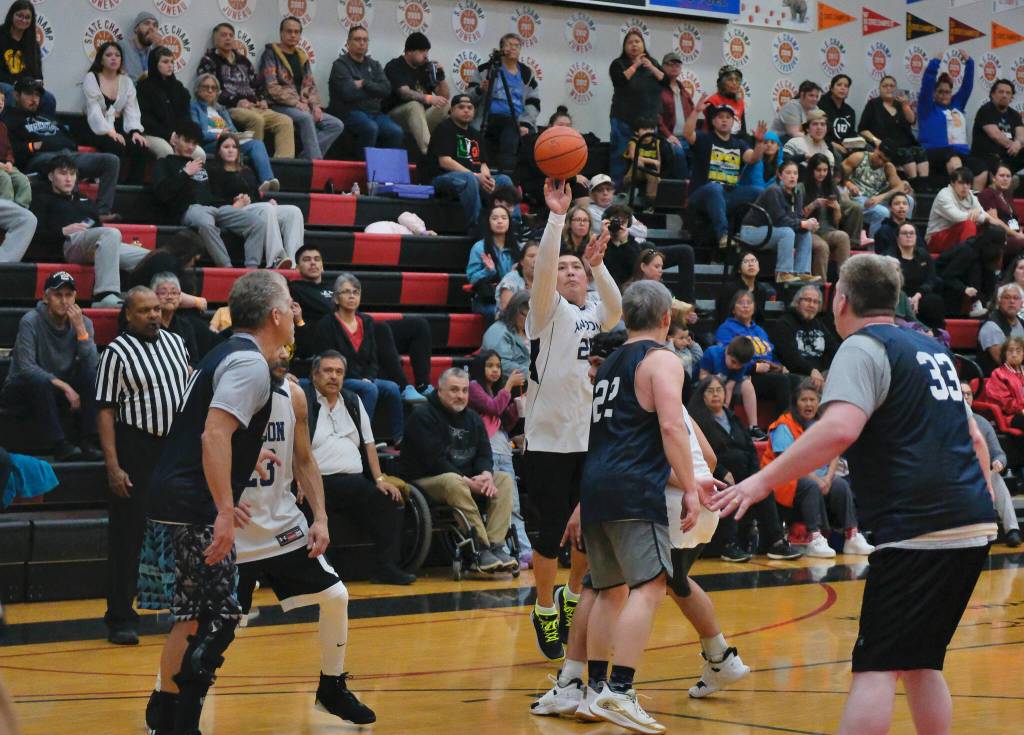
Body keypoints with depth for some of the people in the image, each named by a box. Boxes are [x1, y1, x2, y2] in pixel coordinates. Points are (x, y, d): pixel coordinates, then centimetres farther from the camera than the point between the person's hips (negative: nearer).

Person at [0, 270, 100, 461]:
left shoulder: (83, 322, -4)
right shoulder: (30, 322, -17)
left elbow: (91, 365, -17)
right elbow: (26, 368, -24)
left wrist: (80, 329, -26)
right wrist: (63, 386, -31)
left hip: (63, 385, 4)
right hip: (22, 387, -4)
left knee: (91, 375, -23)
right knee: (40, 383, -37)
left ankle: (88, 443, -26)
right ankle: (60, 445, -35)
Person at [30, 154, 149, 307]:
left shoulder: (84, 201, 37)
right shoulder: (43, 200, 19)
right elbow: (35, 233, 2)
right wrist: (63, 231, -13)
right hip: (70, 243, -7)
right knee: (112, 233, -39)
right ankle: (106, 295, -53)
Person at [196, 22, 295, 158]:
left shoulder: (243, 60, 28)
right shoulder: (209, 61, 8)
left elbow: (258, 84, 28)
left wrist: (263, 100, 6)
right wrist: (236, 101, -16)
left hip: (255, 107, 6)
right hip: (230, 108, -6)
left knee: (285, 121, -18)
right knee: (257, 119, -37)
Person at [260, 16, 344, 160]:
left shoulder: (302, 56, 18)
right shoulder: (271, 54, -2)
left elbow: (311, 85, 17)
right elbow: (272, 88, -12)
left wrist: (316, 105, -2)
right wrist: (296, 103, -17)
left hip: (303, 107, 7)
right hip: (280, 106, -7)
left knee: (336, 125, -12)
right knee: (306, 117, -37)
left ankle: (306, 158, -21)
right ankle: (315, 160, -36)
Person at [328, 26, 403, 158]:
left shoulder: (374, 65, 18)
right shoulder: (340, 64, 0)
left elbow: (386, 90, 2)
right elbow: (348, 93, -15)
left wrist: (364, 84, -8)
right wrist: (373, 90, -2)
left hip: (374, 112, 5)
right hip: (349, 112, -5)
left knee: (396, 132, -20)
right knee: (370, 128, -35)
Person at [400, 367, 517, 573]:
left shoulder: (473, 418, 14)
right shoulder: (423, 415, -10)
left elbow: (484, 453, 8)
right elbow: (434, 459, -19)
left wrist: (486, 475, -17)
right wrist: (467, 481, -25)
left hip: (467, 478, 7)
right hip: (425, 480, -7)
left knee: (504, 480, -11)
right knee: (453, 483, -38)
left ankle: (496, 546, -24)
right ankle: (480, 550, -38)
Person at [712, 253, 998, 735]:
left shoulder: (862, 348, -5)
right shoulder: (930, 348, 21)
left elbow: (839, 429, -22)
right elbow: (972, 436, 27)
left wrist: (762, 481, -21)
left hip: (916, 529, -8)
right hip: (973, 528, 8)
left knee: (876, 666, -9)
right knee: (920, 664, 16)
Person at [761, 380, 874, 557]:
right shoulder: (785, 426, -5)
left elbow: (834, 456, 8)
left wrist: (828, 478, -13)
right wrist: (816, 479, -22)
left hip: (821, 478, 6)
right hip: (788, 479, -6)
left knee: (841, 486, -21)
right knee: (811, 487, -35)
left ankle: (852, 536, -23)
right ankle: (813, 539, -41)